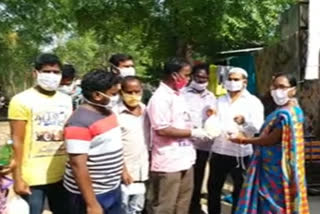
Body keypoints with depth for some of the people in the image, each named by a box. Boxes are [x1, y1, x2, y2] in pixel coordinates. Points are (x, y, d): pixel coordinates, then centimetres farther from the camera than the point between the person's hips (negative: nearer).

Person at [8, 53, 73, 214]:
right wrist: (17, 177, -13)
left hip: (62, 174, 5)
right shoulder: (22, 100, -8)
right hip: (33, 177, -5)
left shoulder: (66, 100, 8)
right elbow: (17, 141, -10)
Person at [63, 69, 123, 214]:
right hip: (91, 194, -8)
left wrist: (123, 170, 22)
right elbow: (78, 165, -25)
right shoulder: (79, 122, -23)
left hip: (113, 189, 9)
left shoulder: (107, 111, 5)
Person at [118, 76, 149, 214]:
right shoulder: (116, 114, -13)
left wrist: (150, 164, 9)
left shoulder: (145, 111, 4)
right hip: (125, 171, -5)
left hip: (142, 171, 5)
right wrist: (123, 170, -15)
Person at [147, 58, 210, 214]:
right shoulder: (161, 97, -16)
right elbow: (162, 130, -22)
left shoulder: (177, 95, 12)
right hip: (168, 163, -9)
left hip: (184, 159, 9)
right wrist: (193, 132, -16)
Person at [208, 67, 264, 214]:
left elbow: (259, 127, -15)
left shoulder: (253, 102, -3)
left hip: (241, 154, -4)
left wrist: (245, 121, -35)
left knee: (240, 191, 10)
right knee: (213, 189, 13)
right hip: (219, 151, 4)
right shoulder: (220, 101, 13)